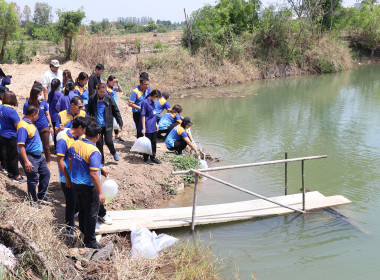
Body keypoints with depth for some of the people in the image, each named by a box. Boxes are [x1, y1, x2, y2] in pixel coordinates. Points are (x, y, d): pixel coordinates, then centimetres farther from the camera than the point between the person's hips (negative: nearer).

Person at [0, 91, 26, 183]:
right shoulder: (11, 110, -23)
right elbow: (17, 126, -18)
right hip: (11, 137, -8)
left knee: (8, 155, 19)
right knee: (14, 156, 3)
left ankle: (10, 173, 32)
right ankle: (17, 176, 12)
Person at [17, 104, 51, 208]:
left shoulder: (30, 123, 8)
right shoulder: (23, 127, -23)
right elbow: (20, 145, -26)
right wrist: (26, 161, -28)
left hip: (39, 155, 10)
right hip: (30, 157, -10)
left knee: (46, 173, 18)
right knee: (33, 179, 2)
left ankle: (41, 196, 33)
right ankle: (33, 201, 21)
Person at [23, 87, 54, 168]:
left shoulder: (43, 102, -6)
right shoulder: (27, 105, -11)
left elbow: (47, 115, 4)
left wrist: (51, 126, 5)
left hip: (44, 128, 1)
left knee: (46, 147, 9)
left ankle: (48, 163, 23)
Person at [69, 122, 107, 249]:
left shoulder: (74, 145, -2)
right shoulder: (94, 151, -25)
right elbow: (93, 174, -28)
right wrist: (100, 192, -22)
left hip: (75, 183, 7)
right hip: (88, 186, -7)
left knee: (82, 210, 23)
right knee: (91, 213, 8)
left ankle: (84, 234, 38)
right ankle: (90, 242, 20)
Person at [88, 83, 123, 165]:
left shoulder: (109, 99, -4)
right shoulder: (92, 99, -2)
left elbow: (116, 111, 2)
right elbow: (89, 111, 8)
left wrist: (120, 123, 1)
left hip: (107, 125, -1)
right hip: (97, 125, 1)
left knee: (108, 141, -8)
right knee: (99, 143, 4)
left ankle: (113, 152, 25)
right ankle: (101, 161, 19)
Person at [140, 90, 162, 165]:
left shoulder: (152, 102, 9)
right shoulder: (145, 102, -17)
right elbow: (143, 116, -17)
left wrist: (156, 124, 20)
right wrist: (143, 128, -19)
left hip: (153, 127, 8)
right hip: (148, 128, -8)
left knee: (154, 143, 15)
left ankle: (153, 158, 27)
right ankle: (146, 159, 16)